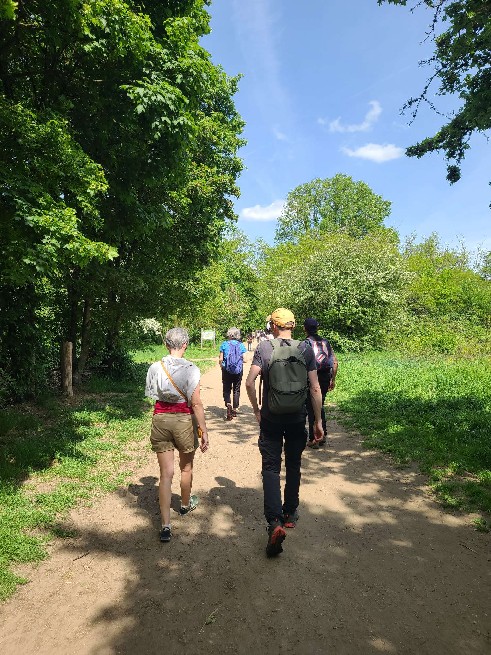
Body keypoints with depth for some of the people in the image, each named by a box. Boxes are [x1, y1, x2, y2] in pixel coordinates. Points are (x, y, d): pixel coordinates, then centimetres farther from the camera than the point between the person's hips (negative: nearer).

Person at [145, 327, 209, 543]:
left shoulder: (155, 368, -4)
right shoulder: (190, 369, -14)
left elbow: (152, 395, 5)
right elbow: (196, 404, -14)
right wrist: (204, 431, -8)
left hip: (160, 419, 2)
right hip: (183, 419, -2)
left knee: (166, 473, 8)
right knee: (186, 467, 22)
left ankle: (165, 525, 4)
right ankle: (185, 504, 46)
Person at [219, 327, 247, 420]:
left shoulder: (224, 344, -5)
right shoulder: (241, 345, -2)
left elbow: (220, 359, -5)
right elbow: (244, 359, -3)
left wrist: (222, 365, 15)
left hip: (227, 370, -1)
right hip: (238, 370, 1)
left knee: (226, 389, 6)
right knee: (236, 390, 13)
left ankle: (228, 404, -21)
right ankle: (235, 409, 17)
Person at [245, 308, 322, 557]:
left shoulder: (264, 348, -8)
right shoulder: (305, 349, -5)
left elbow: (250, 382, -14)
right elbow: (315, 388, -6)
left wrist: (256, 410, 1)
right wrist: (318, 421, 2)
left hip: (271, 418, -2)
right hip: (297, 419, 2)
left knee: (271, 468, 5)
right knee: (293, 466, 19)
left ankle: (274, 522, -8)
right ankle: (289, 514, 34)